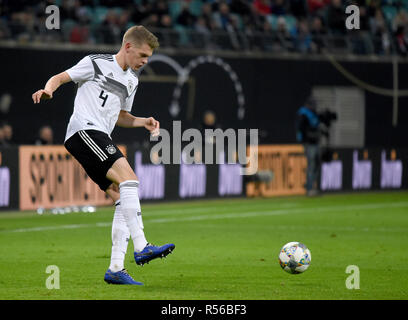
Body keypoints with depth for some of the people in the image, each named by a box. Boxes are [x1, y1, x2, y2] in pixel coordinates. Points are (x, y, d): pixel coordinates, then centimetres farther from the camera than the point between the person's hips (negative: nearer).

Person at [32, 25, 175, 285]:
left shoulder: (132, 80, 23)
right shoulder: (97, 64, 1)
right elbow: (60, 78, 0)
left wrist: (144, 122, 13)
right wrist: (49, 89, -22)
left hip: (100, 141, 9)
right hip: (84, 131, -9)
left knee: (124, 200, -1)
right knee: (129, 178, -24)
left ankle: (116, 269, 1)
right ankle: (141, 248, -29)